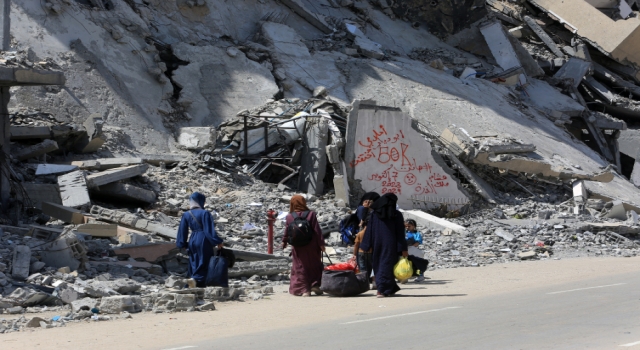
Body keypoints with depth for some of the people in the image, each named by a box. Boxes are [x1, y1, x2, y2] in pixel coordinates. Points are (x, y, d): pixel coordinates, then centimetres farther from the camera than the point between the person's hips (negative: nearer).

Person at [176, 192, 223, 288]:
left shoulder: (186, 215, 4)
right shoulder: (205, 213, -10)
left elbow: (183, 231, 7)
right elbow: (210, 230, -14)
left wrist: (181, 243, 20)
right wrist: (218, 242, -7)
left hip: (192, 241, 5)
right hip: (204, 241, -5)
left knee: (194, 265, 15)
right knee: (205, 263, -4)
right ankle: (196, 279, -26)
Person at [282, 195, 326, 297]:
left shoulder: (290, 217, -4)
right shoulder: (311, 214, -8)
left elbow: (287, 231, 6)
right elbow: (317, 230, -9)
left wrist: (284, 241, 23)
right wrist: (321, 243, -3)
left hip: (298, 247, 1)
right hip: (311, 247, -1)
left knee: (299, 267, 8)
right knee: (314, 265, 16)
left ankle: (304, 289, 2)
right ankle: (315, 285, 8)